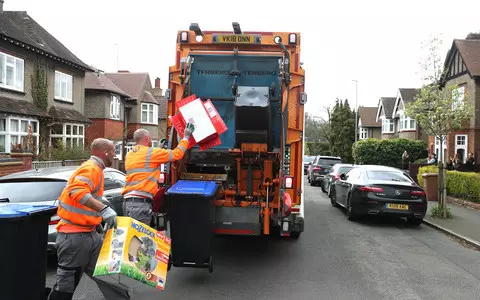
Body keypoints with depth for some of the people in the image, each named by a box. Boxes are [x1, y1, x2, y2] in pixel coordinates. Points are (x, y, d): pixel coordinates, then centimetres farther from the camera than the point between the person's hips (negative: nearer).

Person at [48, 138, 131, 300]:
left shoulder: (95, 168, 16)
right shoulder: (91, 168, -15)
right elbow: (77, 191, -33)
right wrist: (104, 209, -40)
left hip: (90, 234, 10)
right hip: (74, 236, -10)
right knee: (66, 286, 1)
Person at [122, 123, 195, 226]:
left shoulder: (129, 155, 19)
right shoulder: (151, 153, -4)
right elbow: (177, 154, 2)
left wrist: (160, 148, 37)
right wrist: (186, 136, 14)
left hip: (128, 202, 9)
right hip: (141, 203, -8)